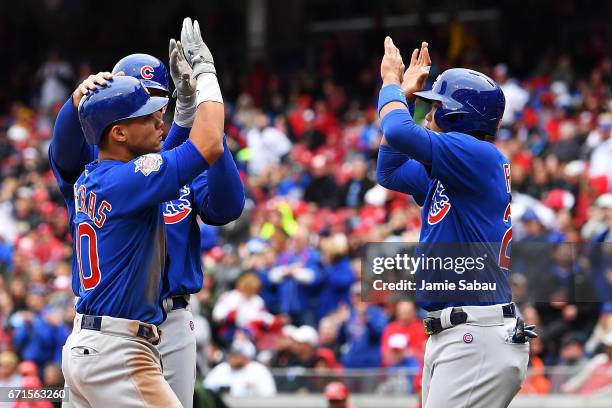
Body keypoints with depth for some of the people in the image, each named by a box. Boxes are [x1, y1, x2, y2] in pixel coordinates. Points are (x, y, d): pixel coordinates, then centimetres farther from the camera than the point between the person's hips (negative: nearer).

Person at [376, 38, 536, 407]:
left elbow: (398, 132, -20)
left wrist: (391, 83, 0)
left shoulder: (480, 155, -11)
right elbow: (389, 172, 30)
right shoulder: (446, 169, 17)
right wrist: (406, 95, 24)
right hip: (450, 335, 10)